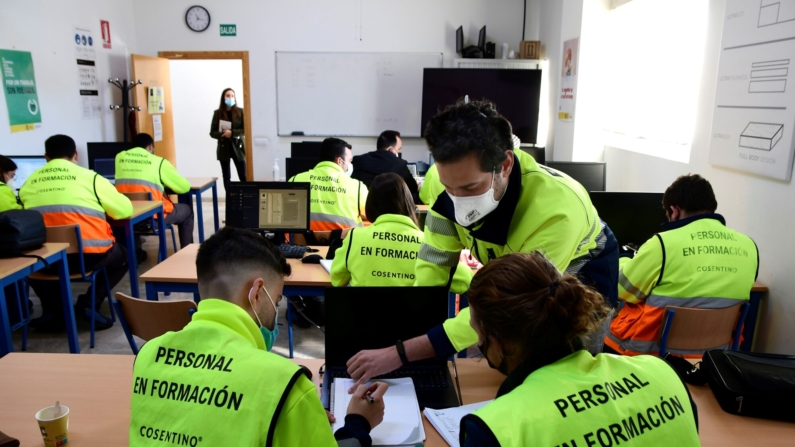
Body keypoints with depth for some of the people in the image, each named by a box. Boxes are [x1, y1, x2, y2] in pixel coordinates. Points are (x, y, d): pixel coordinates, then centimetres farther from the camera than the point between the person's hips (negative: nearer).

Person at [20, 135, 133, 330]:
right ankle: (89, 303, 12)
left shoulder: (29, 183, 9)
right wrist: (101, 211, 24)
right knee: (122, 256, 28)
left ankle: (52, 310, 23)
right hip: (90, 255, -3)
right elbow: (125, 210, 3)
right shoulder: (89, 177, 0)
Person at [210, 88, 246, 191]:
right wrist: (223, 134, -18)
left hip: (238, 147, -1)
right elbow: (212, 133, 1)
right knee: (226, 177, 6)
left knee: (243, 177, -1)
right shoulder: (218, 113, 1)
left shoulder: (240, 112, -1)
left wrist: (232, 133, -20)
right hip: (224, 148, 1)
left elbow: (245, 130, -6)